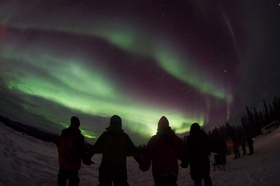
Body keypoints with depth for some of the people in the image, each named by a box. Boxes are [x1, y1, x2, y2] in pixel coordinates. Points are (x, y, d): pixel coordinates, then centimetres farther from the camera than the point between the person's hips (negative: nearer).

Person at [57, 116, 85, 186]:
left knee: (62, 178, 21)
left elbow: (59, 146, 9)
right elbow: (81, 151, -18)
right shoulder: (79, 136, -22)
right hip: (73, 164, -6)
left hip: (63, 163, 6)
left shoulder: (63, 133, -1)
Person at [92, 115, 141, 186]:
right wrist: (141, 162, 7)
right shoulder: (124, 136, 1)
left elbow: (95, 149, 0)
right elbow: (133, 151, 2)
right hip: (120, 167, 0)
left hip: (105, 166, 1)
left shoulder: (105, 134, 1)